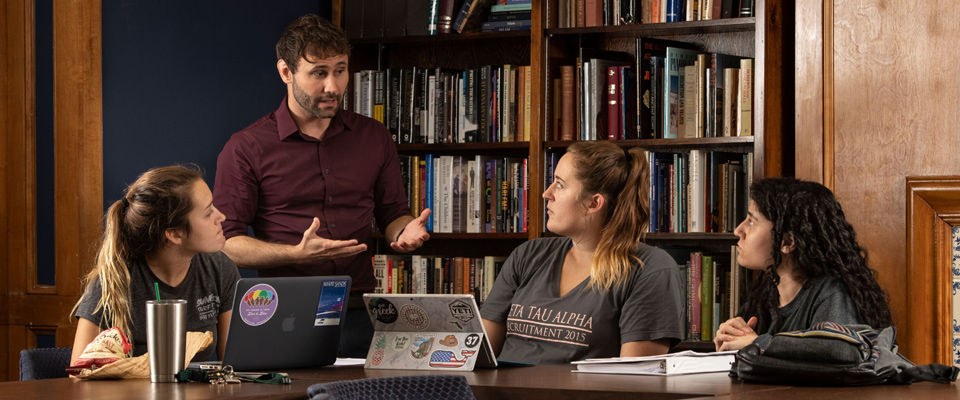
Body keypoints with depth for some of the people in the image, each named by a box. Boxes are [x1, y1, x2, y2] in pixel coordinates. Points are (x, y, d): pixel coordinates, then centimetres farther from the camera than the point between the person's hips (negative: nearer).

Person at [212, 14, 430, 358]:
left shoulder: (374, 138, 15)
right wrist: (298, 254, -17)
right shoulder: (246, 149, 2)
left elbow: (393, 214, 23)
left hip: (359, 316, 3)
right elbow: (226, 243, -2)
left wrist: (406, 232, -2)